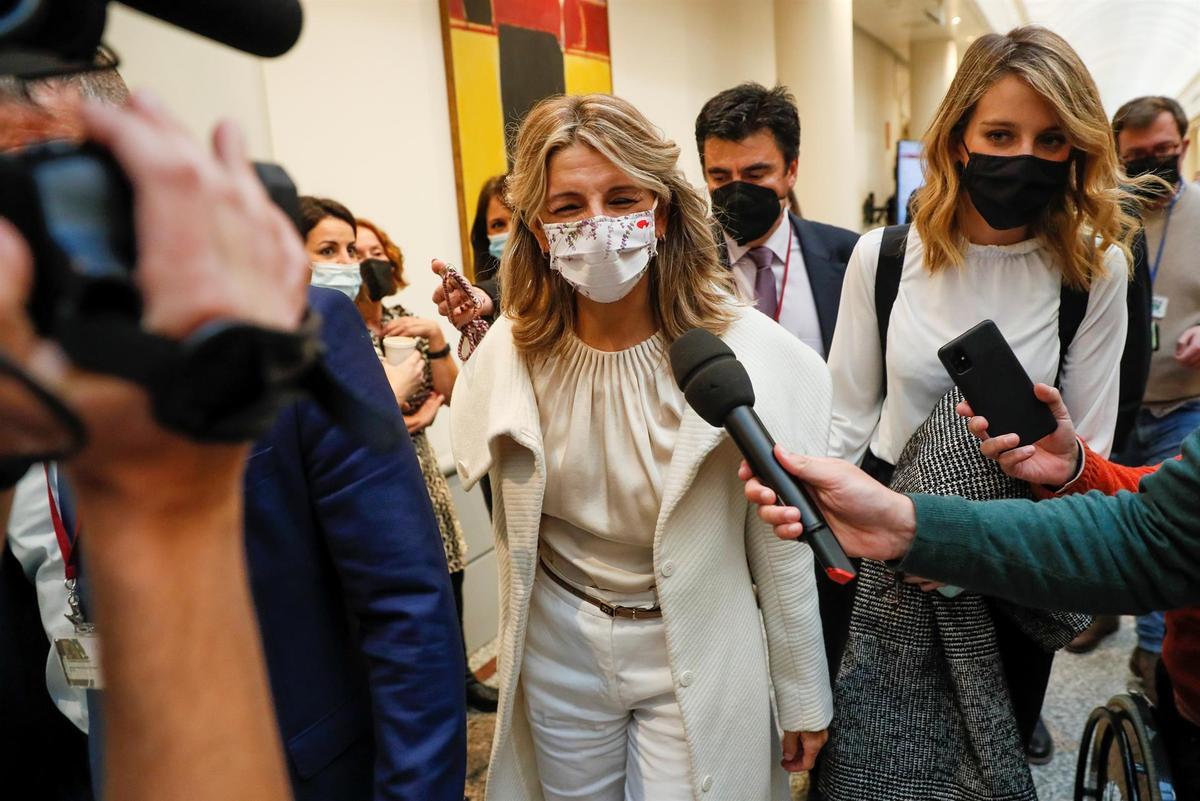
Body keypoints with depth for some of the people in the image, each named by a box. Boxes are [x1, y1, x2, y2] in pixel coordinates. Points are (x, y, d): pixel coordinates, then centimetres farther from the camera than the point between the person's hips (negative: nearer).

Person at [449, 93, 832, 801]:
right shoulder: (512, 351, -11)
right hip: (559, 650, 3)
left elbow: (780, 548, -10)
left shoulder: (743, 351, -20)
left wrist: (804, 699, -1)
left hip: (696, 655, -3)